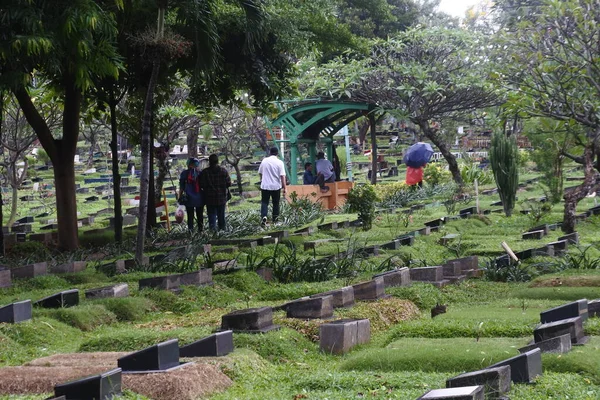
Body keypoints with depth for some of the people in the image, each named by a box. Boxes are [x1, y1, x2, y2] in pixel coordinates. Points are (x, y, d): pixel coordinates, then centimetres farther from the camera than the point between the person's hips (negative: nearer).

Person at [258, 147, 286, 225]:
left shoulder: (264, 161, 0)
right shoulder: (279, 162, -8)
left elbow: (260, 173, 12)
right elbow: (282, 176, -13)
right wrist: (284, 188, -10)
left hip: (265, 186, 1)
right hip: (276, 186, -1)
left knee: (264, 202, 4)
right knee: (276, 203, 13)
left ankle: (263, 216, -18)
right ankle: (275, 219, 21)